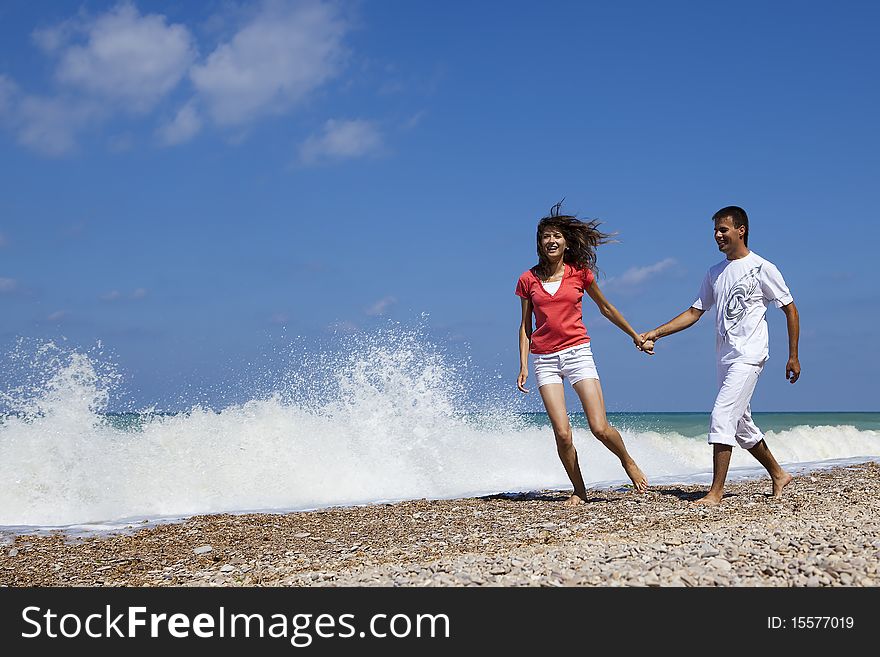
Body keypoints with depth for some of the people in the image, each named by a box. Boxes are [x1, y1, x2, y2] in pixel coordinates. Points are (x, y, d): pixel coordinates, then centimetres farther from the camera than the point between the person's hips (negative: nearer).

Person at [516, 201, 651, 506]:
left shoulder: (580, 273, 4)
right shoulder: (528, 280, 5)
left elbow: (605, 307, 17)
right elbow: (525, 326, 11)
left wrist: (635, 335, 25)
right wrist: (523, 366, 5)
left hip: (578, 353, -1)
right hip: (544, 360, 1)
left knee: (600, 428, -10)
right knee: (562, 433, -8)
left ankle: (628, 461, 21)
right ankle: (578, 491, 11)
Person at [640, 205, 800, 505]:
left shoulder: (762, 268, -4)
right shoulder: (715, 273, 15)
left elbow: (790, 310, 0)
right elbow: (695, 312, 16)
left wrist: (793, 356, -3)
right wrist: (656, 333, 4)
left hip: (749, 355, -8)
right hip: (725, 357, 8)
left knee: (722, 416, -19)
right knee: (741, 426, 14)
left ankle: (715, 492, -19)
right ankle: (778, 475, 32)